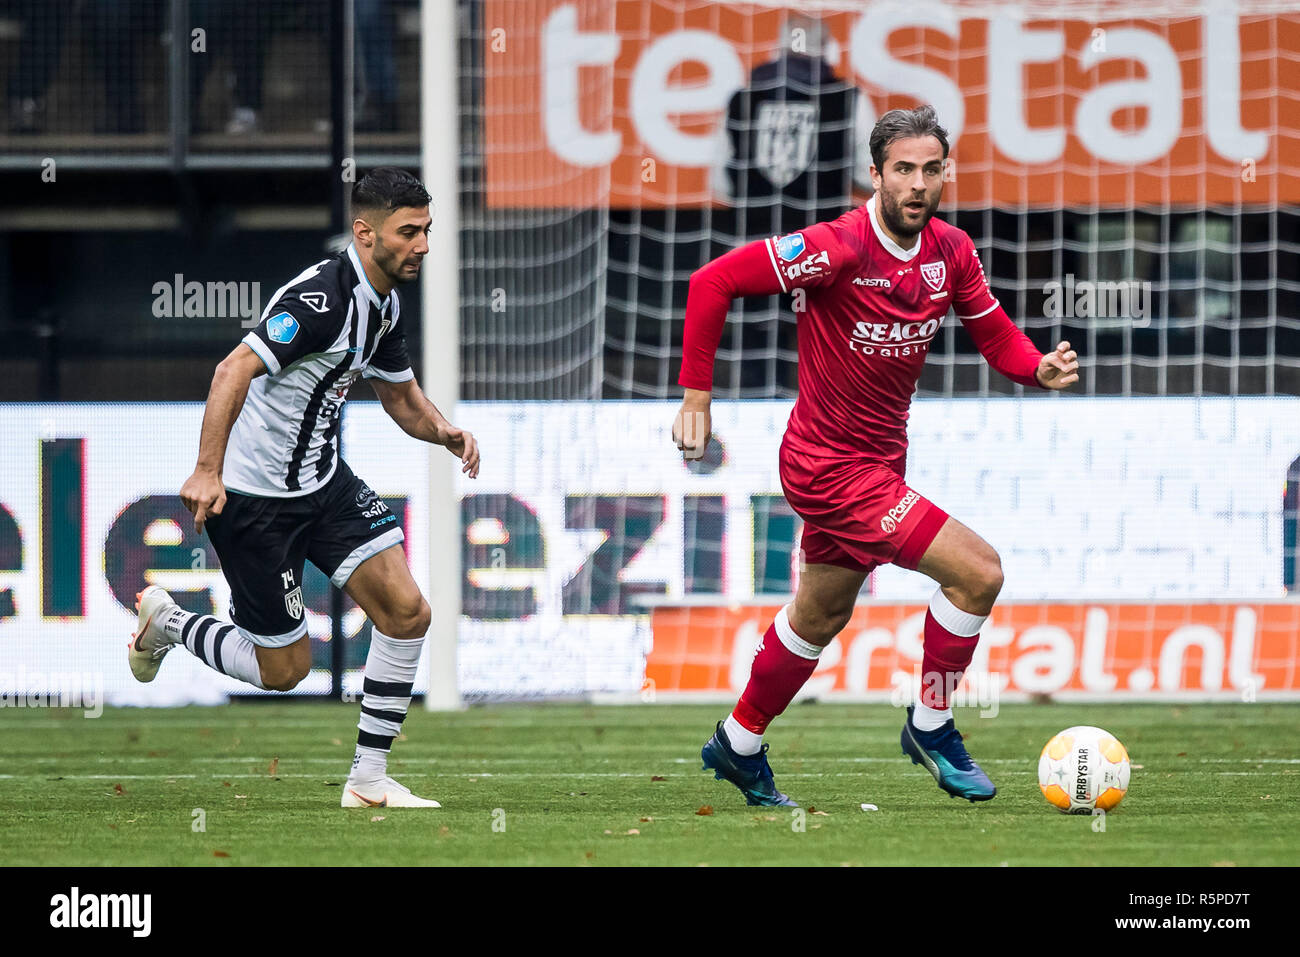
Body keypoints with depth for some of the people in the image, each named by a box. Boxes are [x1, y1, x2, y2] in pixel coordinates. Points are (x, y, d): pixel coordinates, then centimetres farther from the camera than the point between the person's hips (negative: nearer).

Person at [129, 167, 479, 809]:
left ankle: (369, 780, 3)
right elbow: (234, 370, -32)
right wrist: (208, 472, -40)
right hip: (252, 495, -8)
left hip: (324, 480, 8)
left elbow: (401, 396, 19)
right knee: (284, 669, 2)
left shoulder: (384, 305, 5)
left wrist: (443, 431, -3)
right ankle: (165, 621, 29)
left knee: (407, 612, -6)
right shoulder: (323, 298, -25)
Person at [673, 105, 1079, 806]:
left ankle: (739, 746, 43)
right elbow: (714, 281, -22)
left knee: (821, 615, 24)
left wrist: (1040, 369, -14)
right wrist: (696, 394, -21)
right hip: (832, 468, -8)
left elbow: (996, 337, 8)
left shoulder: (950, 251, -2)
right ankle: (931, 727, 3)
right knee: (979, 572, -16)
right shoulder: (840, 248, -23)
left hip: (879, 459, 8)